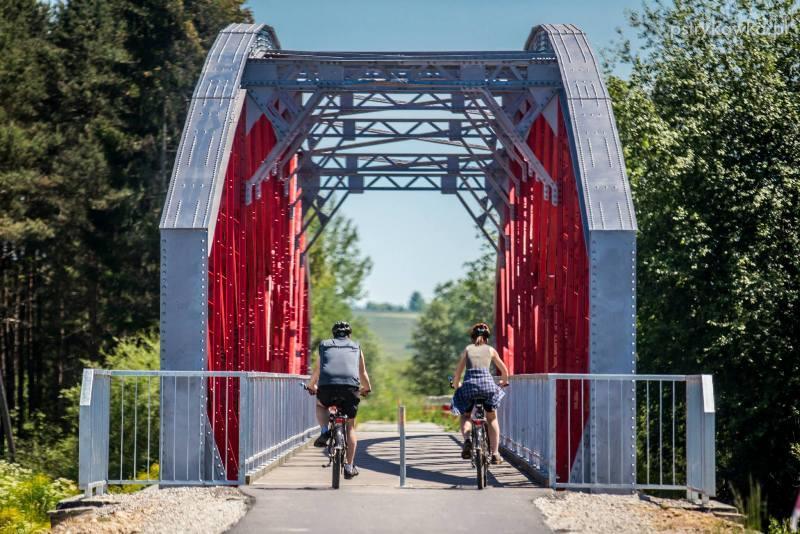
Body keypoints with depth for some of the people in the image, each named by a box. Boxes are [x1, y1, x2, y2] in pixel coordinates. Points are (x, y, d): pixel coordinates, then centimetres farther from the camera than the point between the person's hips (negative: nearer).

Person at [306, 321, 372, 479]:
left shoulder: (325, 345, 25)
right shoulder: (356, 347, 24)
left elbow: (316, 371, 37)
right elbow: (363, 373, 34)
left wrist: (311, 386, 56)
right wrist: (367, 389, 54)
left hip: (327, 385, 0)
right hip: (350, 387, 0)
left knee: (320, 405, 34)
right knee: (350, 426, 16)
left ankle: (324, 432, 8)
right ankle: (349, 467, 13)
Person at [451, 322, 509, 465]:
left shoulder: (467, 350, 17)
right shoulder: (490, 350, 18)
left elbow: (457, 373, 15)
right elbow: (504, 370, 27)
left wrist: (456, 385, 35)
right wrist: (504, 382, 47)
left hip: (469, 384, 0)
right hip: (487, 383, 0)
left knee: (465, 416, 20)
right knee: (492, 419, 17)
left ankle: (467, 440, -10)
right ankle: (495, 454, 11)